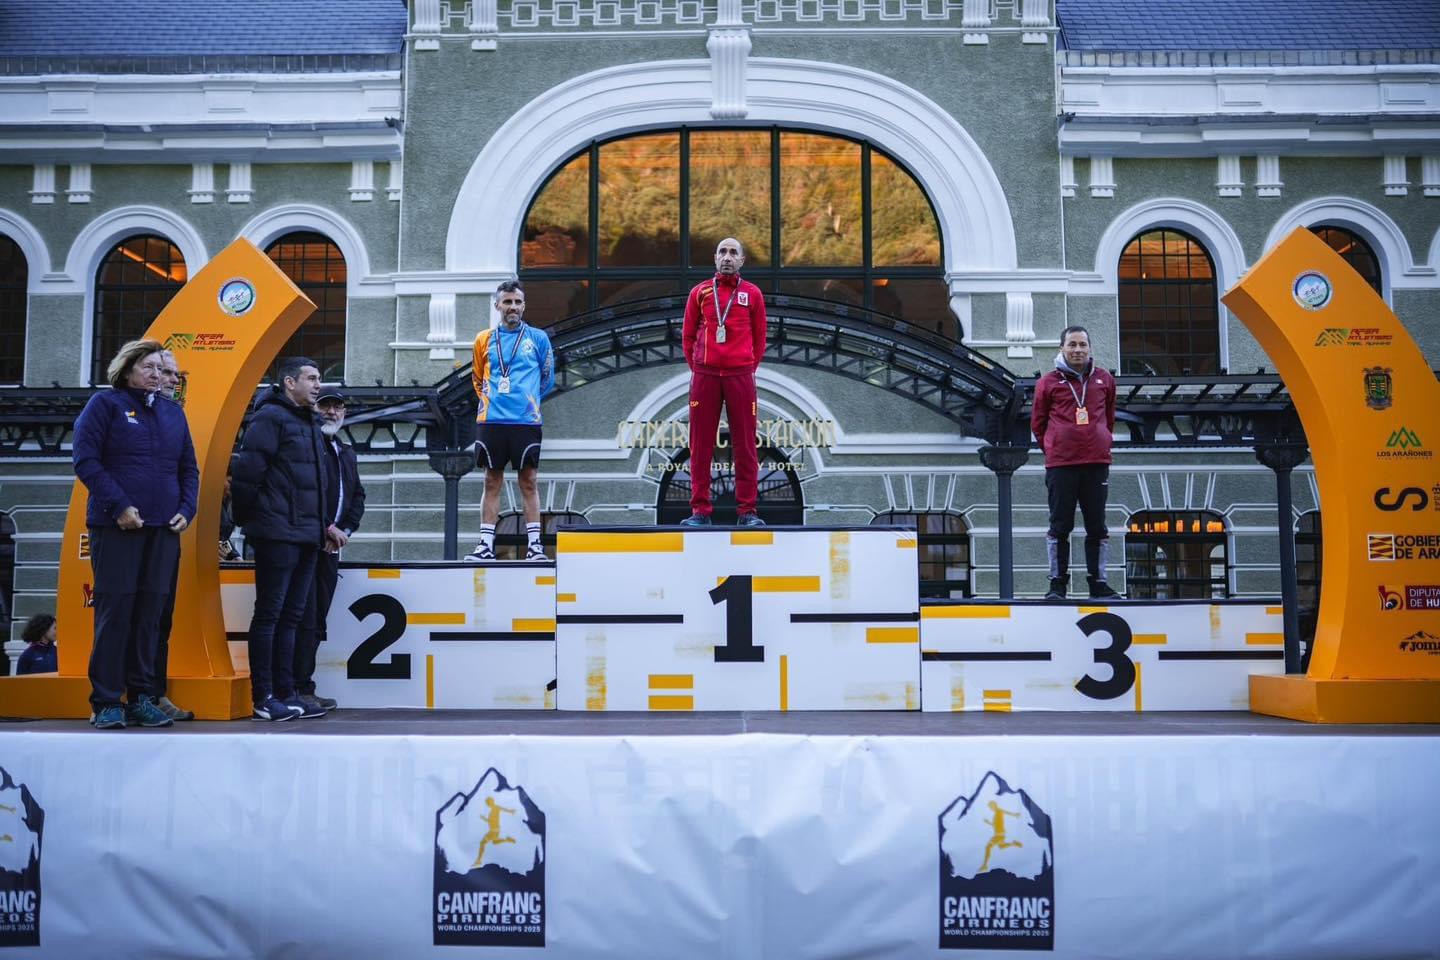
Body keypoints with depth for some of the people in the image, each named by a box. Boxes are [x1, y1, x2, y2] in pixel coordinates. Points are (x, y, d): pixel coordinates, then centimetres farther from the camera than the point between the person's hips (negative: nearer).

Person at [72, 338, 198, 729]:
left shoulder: (173, 412, 16)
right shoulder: (106, 403, 2)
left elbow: (189, 468, 19)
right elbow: (85, 459, -6)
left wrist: (186, 509, 3)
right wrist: (118, 506, -14)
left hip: (164, 528, 5)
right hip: (116, 525, -5)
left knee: (150, 611, 6)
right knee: (115, 608, -5)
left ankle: (141, 697, 12)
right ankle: (107, 702, 1)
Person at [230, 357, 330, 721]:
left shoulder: (309, 424, 20)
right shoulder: (271, 417, -8)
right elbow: (247, 470, -14)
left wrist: (322, 525, 18)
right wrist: (248, 519, -8)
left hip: (306, 537, 9)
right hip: (277, 535, -9)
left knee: (290, 617, 11)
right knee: (269, 615, -3)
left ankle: (286, 694, 16)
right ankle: (264, 699, 1)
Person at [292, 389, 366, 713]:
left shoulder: (346, 452, 22)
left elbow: (358, 496, 21)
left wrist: (345, 529, 3)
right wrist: (327, 527, -14)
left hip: (331, 545, 8)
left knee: (316, 622, 10)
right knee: (304, 620, -9)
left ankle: (305, 688, 15)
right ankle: (300, 689, -7)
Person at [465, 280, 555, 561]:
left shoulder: (538, 338, 6)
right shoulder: (484, 340, 11)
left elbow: (547, 379, 14)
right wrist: (491, 400, 14)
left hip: (526, 421, -1)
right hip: (491, 420, 2)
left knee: (528, 481, 0)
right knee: (492, 482, 4)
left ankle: (534, 544, 2)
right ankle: (486, 544, 5)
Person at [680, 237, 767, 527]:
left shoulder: (752, 294, 7)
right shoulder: (700, 292, 9)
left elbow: (759, 338, 12)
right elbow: (688, 335, 14)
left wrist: (749, 368, 9)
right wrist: (697, 368, 10)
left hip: (741, 375, 0)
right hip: (705, 375, 1)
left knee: (744, 445, 0)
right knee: (701, 444, 1)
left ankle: (747, 511, 4)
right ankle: (700, 511, 5)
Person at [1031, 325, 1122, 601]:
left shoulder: (1104, 380, 10)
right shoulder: (1048, 382, 3)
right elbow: (1037, 422, 11)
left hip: (1097, 463, 2)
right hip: (1060, 464, -2)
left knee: (1097, 526, 6)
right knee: (1060, 526, 1)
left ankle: (1098, 583, 13)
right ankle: (1058, 583, 7)